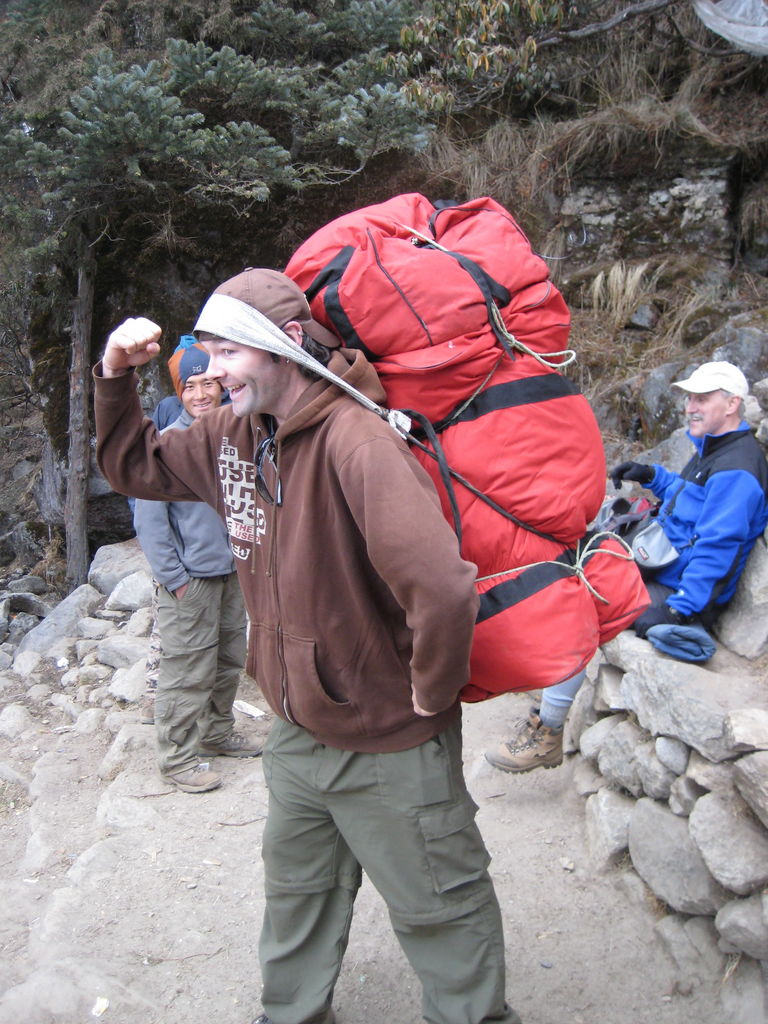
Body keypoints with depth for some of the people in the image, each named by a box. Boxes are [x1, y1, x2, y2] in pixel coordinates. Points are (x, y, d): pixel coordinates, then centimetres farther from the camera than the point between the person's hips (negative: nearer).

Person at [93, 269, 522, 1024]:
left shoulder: (354, 441, -29)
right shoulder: (234, 437, -1)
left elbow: (441, 591, -38)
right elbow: (133, 466, 15)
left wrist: (430, 692, -22)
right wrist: (115, 378, -1)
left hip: (389, 748, -8)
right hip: (297, 730, 8)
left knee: (438, 911, 15)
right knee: (297, 890, 28)